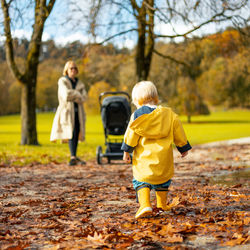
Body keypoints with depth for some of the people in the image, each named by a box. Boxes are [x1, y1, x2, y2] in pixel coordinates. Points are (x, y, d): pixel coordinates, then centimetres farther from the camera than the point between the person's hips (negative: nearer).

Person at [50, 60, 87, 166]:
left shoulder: (79, 83, 17)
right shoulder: (62, 81, 2)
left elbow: (84, 97, 1)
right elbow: (66, 93, -16)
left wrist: (72, 96, -12)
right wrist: (77, 94, -4)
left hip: (78, 112, 5)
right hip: (67, 111, -5)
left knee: (76, 134, 6)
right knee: (71, 133, -17)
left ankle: (74, 157, 17)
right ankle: (73, 157, -23)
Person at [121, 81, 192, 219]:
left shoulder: (137, 115, -4)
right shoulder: (169, 114, 5)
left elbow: (131, 134, -4)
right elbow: (178, 133, 11)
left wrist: (126, 151, 5)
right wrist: (183, 148, 23)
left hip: (144, 157, -3)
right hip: (163, 157, 3)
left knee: (141, 180, 4)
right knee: (163, 179, 22)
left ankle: (144, 204, -16)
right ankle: (162, 204, 30)